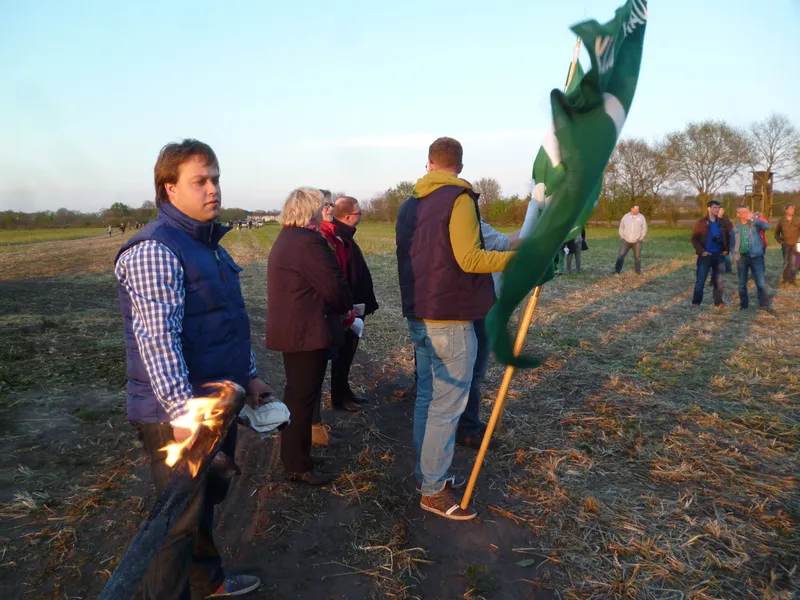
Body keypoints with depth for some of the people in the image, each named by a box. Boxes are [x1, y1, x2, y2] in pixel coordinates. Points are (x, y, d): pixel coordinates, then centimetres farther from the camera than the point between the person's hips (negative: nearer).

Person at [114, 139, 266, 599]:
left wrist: (249, 375, 19)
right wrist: (184, 411, -32)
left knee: (207, 500, 24)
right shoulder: (155, 250, -18)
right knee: (181, 519, 4)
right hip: (179, 416, -9)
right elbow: (157, 339, -27)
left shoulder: (209, 244, 13)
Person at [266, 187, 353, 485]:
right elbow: (335, 288, -20)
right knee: (303, 399, 0)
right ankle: (298, 466, 11)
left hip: (291, 330, 11)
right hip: (307, 332, -11)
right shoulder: (308, 242, -20)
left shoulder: (285, 239, 14)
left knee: (296, 395, 20)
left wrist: (342, 306, 9)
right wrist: (348, 306, 1)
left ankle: (292, 455, 34)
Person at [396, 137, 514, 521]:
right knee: (446, 406, -1)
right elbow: (469, 258, -20)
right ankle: (434, 491, 8)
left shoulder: (409, 205, 13)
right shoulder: (459, 199, -11)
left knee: (426, 397, 16)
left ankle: (426, 474, 28)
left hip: (418, 317, 8)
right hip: (450, 320, -8)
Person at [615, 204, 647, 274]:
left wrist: (640, 238, -3)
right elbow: (621, 227, 12)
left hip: (637, 241, 0)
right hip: (626, 241, 1)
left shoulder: (641, 217, 2)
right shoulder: (625, 217, 5)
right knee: (621, 255, -5)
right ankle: (617, 270, -2)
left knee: (637, 256, 4)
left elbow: (644, 229, 4)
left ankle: (638, 270, 17)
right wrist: (622, 237, 3)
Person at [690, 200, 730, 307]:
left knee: (718, 280, 7)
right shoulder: (701, 223, -4)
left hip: (719, 255, 4)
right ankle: (696, 302, 4)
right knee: (700, 280, -2)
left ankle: (718, 302, 14)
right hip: (705, 255, -4)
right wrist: (701, 251, -14)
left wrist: (726, 250, 4)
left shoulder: (722, 223, 8)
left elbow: (728, 237, 17)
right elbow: (694, 239, -5)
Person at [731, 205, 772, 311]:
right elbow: (732, 244, 9)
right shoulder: (735, 228, 6)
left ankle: (764, 305, 4)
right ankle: (743, 304, 21)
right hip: (742, 257, 2)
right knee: (742, 283, 9)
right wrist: (735, 257, -2)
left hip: (756, 256, -2)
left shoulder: (755, 224, -1)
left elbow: (767, 226, -22)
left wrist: (753, 218, -27)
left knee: (761, 282, -4)